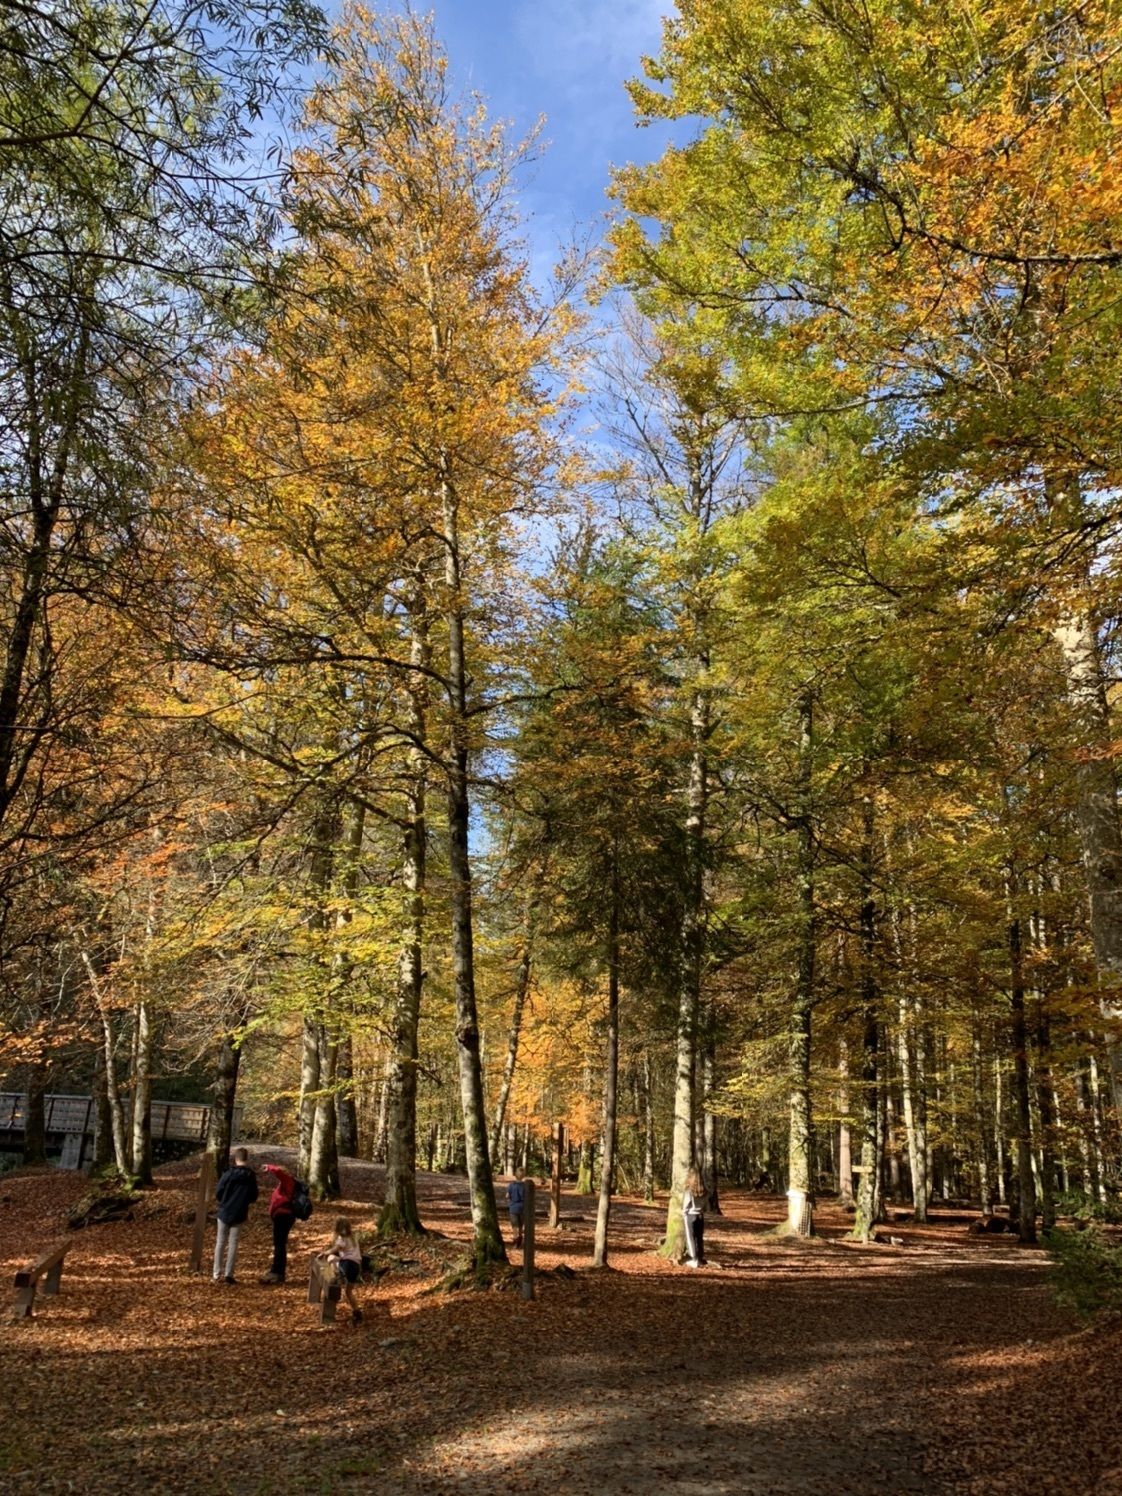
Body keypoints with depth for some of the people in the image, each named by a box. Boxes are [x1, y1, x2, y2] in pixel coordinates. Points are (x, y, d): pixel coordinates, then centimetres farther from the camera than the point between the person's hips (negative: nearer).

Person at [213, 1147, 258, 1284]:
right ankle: (229, 1274, 5)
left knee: (220, 1242, 11)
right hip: (239, 1215, 1)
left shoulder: (228, 1174, -12)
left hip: (224, 1212, -1)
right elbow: (253, 1197, 2)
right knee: (233, 1243, 8)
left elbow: (217, 1193, -7)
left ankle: (217, 1274, 12)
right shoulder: (251, 1176, -6)